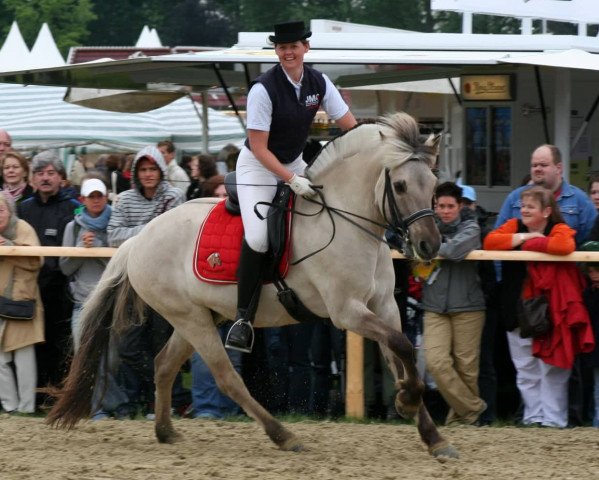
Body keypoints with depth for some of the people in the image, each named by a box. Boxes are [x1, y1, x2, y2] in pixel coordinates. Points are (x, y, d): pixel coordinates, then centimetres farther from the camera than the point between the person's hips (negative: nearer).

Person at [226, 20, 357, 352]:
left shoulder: (318, 83, -6)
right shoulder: (264, 88, -22)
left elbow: (350, 127, -3)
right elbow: (258, 147, -22)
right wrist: (292, 181, -29)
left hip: (295, 163, 6)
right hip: (258, 167, -6)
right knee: (258, 238, -23)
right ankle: (243, 317, -12)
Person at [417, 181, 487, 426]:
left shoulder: (470, 228, 2)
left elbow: (455, 250, -16)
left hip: (467, 307, -3)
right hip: (435, 307, 3)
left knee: (466, 365, -1)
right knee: (436, 362, -14)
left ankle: (460, 416, 16)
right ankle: (472, 408, -2)